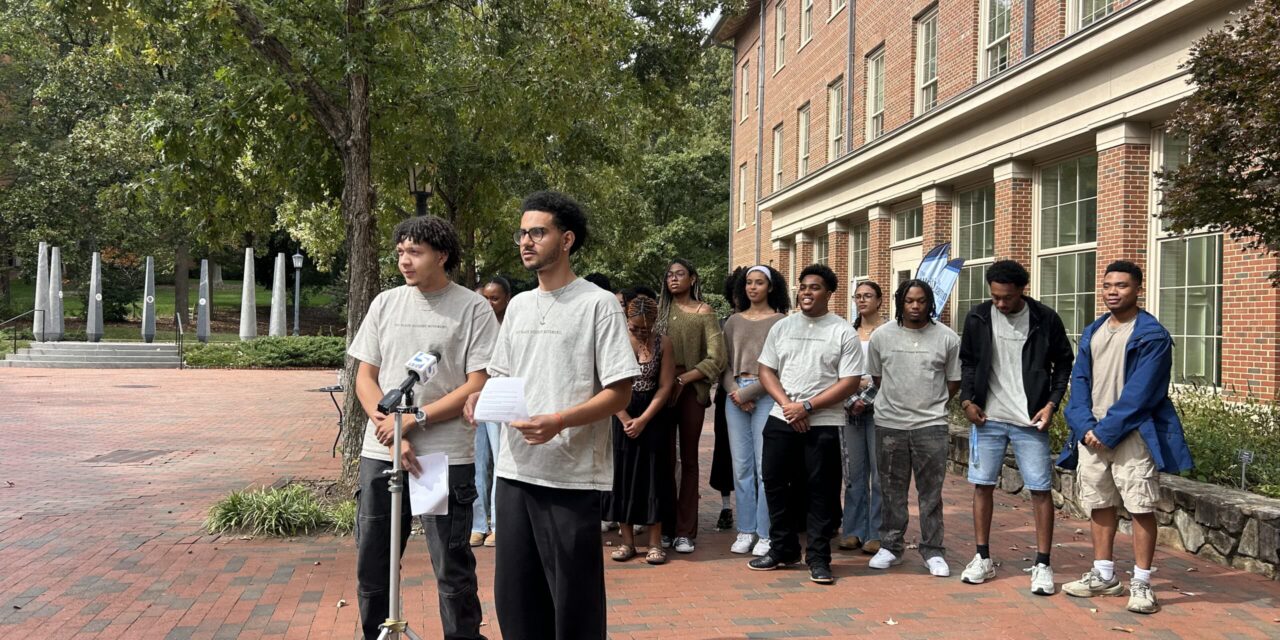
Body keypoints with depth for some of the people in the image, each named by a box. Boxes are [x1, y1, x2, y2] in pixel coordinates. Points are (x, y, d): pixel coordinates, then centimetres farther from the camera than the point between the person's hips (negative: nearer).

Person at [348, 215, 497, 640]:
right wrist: (390, 430, -8)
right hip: (379, 453, 4)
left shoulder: (473, 308, -4)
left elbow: (478, 386, -8)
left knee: (453, 571, 3)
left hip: (446, 458, -4)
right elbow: (365, 378, 8)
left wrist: (413, 420, -13)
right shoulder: (385, 303, 9)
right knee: (371, 566, 11)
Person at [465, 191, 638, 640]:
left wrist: (560, 421, -24)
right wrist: (481, 397, -2)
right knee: (514, 593, 14)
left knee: (574, 600, 3)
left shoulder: (598, 304, -7)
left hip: (572, 476, -6)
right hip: (515, 470, 7)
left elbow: (619, 394, -10)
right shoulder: (517, 306, 13)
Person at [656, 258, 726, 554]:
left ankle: (685, 531, 5)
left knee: (688, 459, 3)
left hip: (691, 389, -2)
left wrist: (684, 378, -10)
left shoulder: (703, 312, 4)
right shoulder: (660, 308, 11)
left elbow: (716, 359, -3)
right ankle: (664, 527, 11)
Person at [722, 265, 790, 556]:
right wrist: (734, 391, -5)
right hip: (735, 396, 4)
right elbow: (724, 362, 11)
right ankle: (745, 530, 13)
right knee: (741, 467, 5)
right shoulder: (734, 321, 14)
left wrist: (748, 392, -10)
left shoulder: (780, 321, 0)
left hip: (766, 396, -4)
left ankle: (766, 534, 2)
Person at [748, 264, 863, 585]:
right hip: (780, 420, 4)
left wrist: (807, 406, -14)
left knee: (821, 492, 1)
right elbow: (766, 370, 8)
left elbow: (850, 382, -8)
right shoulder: (782, 327, 9)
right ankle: (782, 549, 23)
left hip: (823, 424, -4)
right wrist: (787, 404, -9)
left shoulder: (843, 332, -2)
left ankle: (818, 558, 12)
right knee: (775, 485, 8)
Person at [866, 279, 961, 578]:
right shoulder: (881, 336, 1)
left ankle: (933, 551, 13)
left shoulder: (947, 338, -1)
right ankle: (890, 547, 21)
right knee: (892, 491, 10)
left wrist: (932, 405, 11)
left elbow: (954, 381, 9)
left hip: (931, 425, -1)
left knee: (931, 493, 4)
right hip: (890, 423, 1)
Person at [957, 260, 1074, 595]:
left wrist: (1052, 403, -6)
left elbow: (1063, 363, 5)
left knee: (1040, 489, 0)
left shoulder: (1045, 319, -5)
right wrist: (967, 399, -3)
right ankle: (983, 558, 19)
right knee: (982, 485, 6)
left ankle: (1042, 564, 10)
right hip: (987, 418, 2)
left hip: (1030, 421, -2)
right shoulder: (977, 318, 0)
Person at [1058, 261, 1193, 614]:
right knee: (1100, 504, 12)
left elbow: (1140, 392, -14)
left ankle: (1141, 584, 5)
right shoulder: (1092, 332, 13)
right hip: (1092, 434, 6)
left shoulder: (1152, 335, -7)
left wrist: (1107, 431, -16)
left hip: (1133, 434, -6)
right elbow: (1080, 381, 8)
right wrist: (1085, 426, -6)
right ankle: (1104, 576, 23)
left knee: (1140, 507, -3)